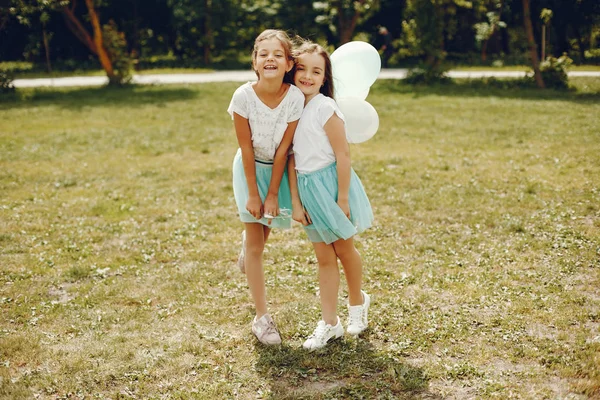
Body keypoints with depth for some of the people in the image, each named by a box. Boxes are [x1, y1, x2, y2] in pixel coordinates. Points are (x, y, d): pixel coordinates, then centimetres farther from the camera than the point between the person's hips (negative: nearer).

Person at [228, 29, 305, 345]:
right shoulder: (243, 96, -25)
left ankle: (248, 244, 58)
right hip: (251, 168, -2)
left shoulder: (295, 98, -23)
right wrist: (253, 194, -15)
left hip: (279, 168, 2)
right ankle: (261, 317, 7)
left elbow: (282, 150, -17)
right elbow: (246, 148, -18)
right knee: (256, 243, -1)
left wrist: (272, 194, -15)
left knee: (269, 222, 20)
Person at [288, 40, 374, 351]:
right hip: (308, 187, 5)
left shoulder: (325, 108, -15)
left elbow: (343, 155, -15)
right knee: (324, 258, 10)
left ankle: (357, 302, 37)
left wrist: (342, 198, -16)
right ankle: (329, 323, 17)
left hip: (331, 183, -5)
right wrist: (295, 202, -1)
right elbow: (292, 158, 2)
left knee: (343, 249, 12)